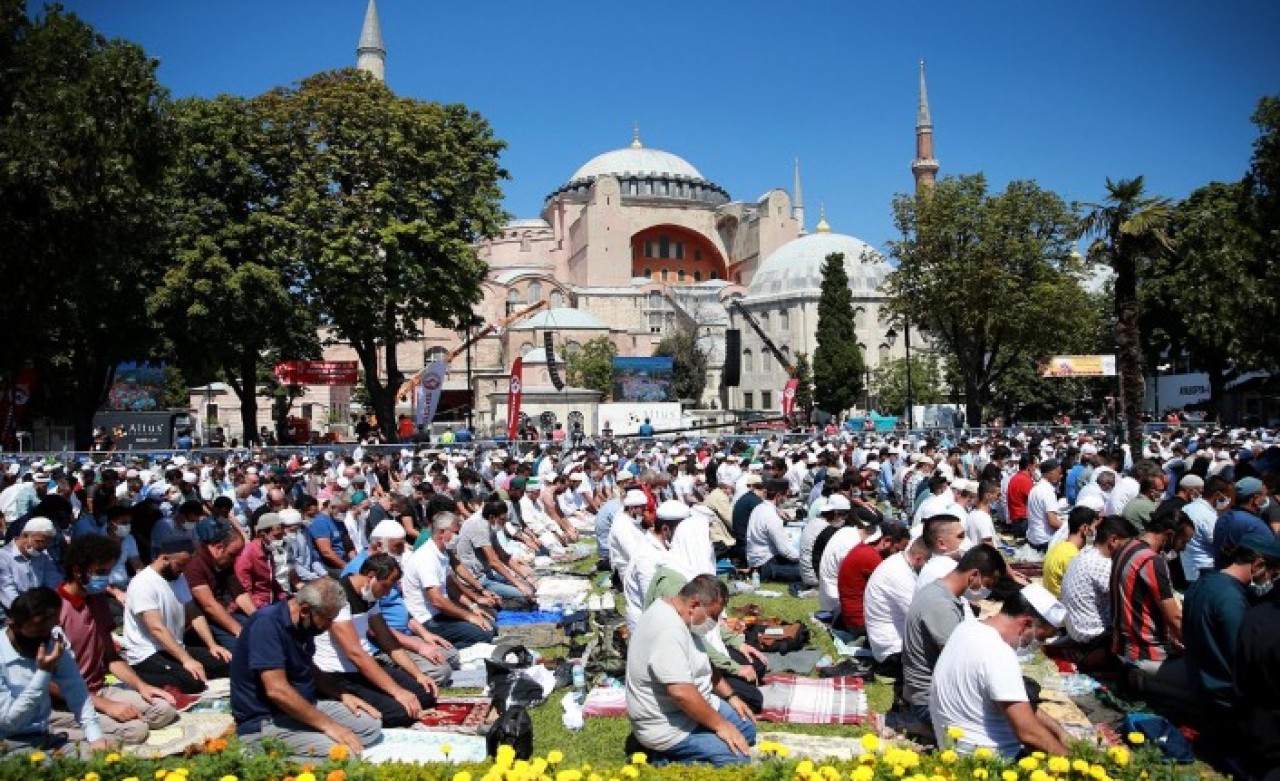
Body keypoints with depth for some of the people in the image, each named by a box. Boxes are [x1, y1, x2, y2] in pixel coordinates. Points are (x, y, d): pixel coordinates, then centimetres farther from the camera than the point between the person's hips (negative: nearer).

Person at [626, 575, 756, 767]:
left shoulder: (679, 617, 6)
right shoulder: (668, 629, -28)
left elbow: (703, 666, 20)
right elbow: (681, 692, -33)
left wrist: (731, 696, 12)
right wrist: (720, 725, -22)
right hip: (667, 727, -11)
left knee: (747, 728, 16)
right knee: (738, 760, -20)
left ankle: (672, 753, 9)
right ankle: (669, 759, -6)